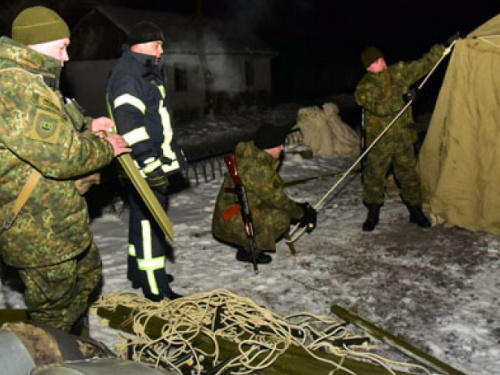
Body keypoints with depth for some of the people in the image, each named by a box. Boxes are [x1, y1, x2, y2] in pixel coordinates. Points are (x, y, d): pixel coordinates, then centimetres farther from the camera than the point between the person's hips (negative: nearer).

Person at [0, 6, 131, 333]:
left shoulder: (28, 79, 10)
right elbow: (62, 156, -27)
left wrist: (87, 127, 8)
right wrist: (105, 147, -10)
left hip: (61, 217, 11)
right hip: (39, 231, -11)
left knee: (88, 275, 28)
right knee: (54, 308, 7)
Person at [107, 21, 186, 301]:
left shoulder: (145, 73, 20)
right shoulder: (128, 75, -15)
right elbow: (129, 123, -25)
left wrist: (172, 154, 29)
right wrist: (150, 163, -27)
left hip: (155, 162, 11)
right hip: (145, 167, -11)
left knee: (143, 218, 19)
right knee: (151, 222, -6)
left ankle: (139, 271, 34)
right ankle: (156, 287, 1)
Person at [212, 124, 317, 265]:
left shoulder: (250, 156, 4)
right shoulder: (258, 169, -27)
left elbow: (273, 193, 11)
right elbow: (276, 199, -18)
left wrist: (299, 207, 7)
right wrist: (301, 213, -4)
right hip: (233, 221, -10)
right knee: (282, 218, -18)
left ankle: (248, 244, 13)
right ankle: (249, 251, -4)